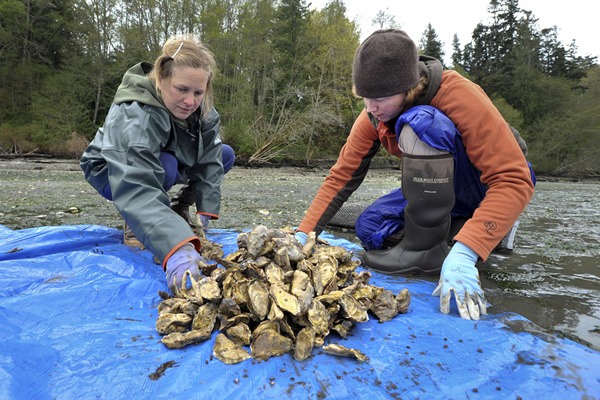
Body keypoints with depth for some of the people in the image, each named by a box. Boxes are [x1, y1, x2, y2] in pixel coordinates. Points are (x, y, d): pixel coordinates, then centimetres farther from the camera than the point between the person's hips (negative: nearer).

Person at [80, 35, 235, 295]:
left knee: (226, 155, -5)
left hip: (168, 160, 6)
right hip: (112, 173, -6)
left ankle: (179, 207, 4)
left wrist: (205, 210, -26)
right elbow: (136, 190, -53)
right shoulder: (134, 116, -40)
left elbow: (209, 160, -16)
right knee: (165, 166, -38)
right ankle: (133, 224, -11)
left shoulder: (203, 110, -20)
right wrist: (177, 248, -67)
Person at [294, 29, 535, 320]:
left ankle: (426, 247, -22)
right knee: (369, 230, -11)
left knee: (421, 122, -31)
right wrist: (303, 234, -19)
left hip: (491, 188, -6)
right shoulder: (373, 117, -10)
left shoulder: (458, 96, -29)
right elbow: (341, 176, -8)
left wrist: (464, 252, -45)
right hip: (440, 189, 6)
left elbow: (515, 179, -33)